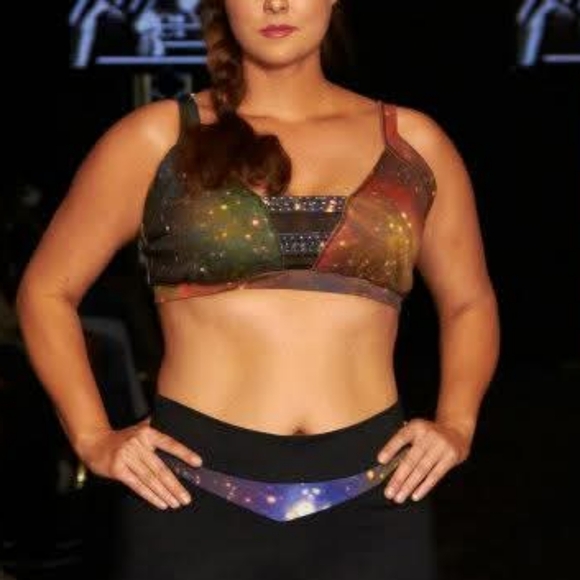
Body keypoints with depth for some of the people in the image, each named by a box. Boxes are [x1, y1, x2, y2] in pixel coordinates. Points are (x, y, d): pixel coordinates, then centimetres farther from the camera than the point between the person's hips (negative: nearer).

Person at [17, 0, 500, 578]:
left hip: (370, 506, 2)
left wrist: (455, 426, 5)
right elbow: (46, 290, 10)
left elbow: (469, 302, 21)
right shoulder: (157, 138, 3)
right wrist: (93, 439, -1)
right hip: (195, 501, -1)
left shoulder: (412, 142, 9)